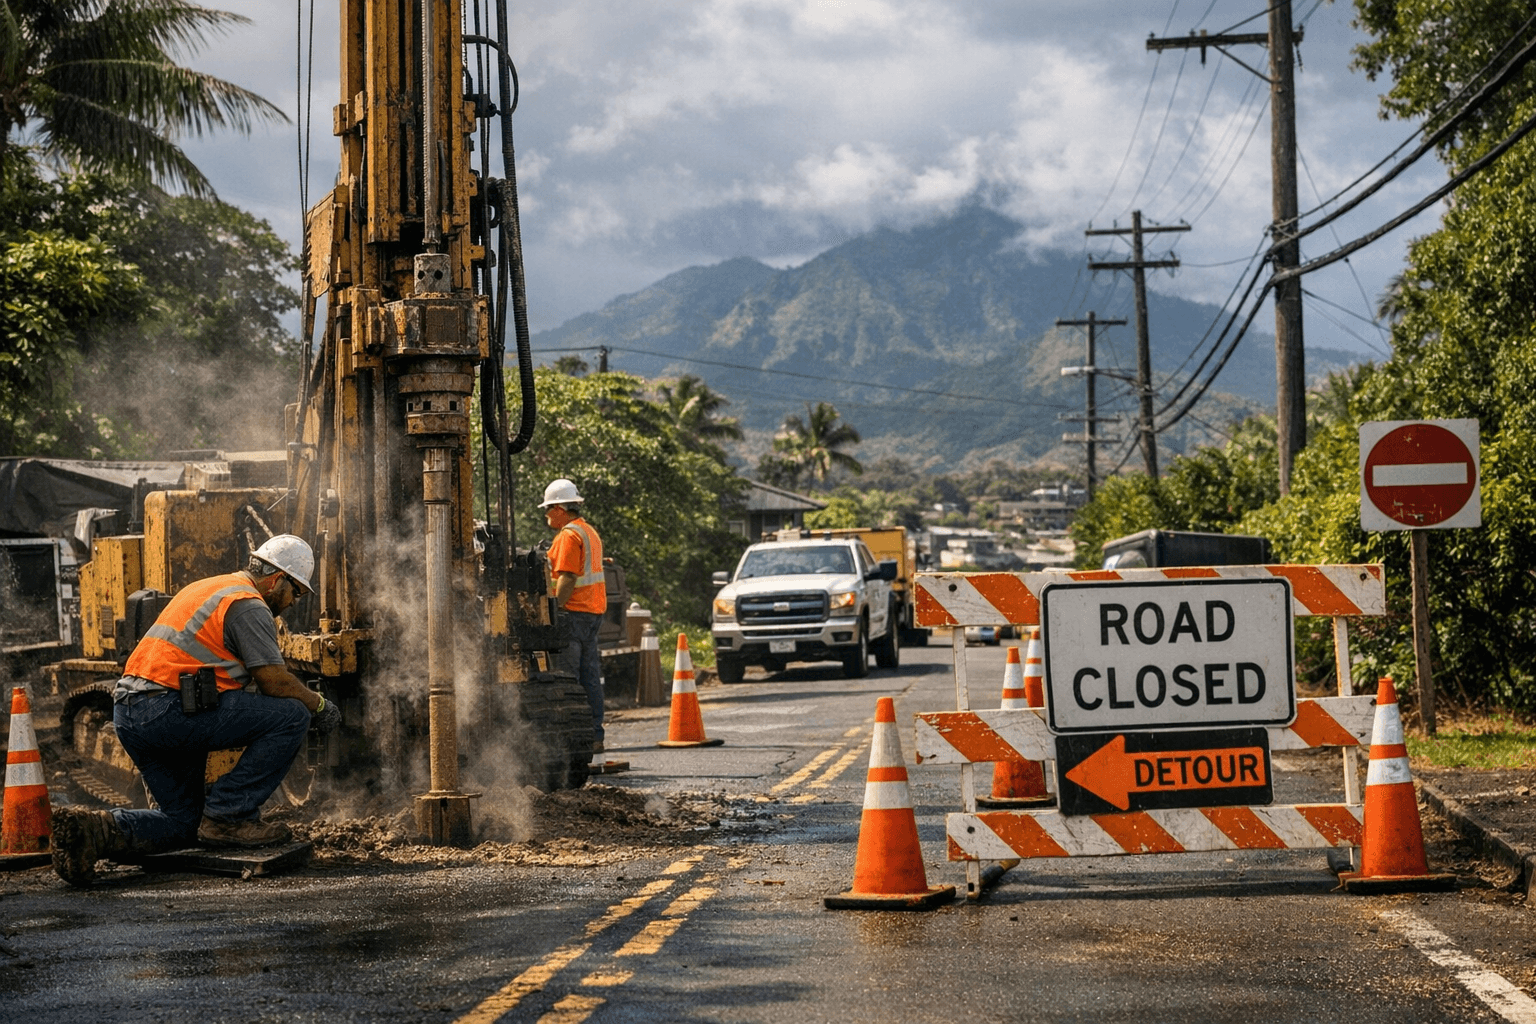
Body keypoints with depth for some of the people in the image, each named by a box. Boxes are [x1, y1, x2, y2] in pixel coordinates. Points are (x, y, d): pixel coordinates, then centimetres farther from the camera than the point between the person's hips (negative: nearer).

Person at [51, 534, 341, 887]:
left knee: (184, 822, 17)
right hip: (170, 709, -10)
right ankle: (228, 816, -4)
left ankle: (91, 829, -4)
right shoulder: (249, 605, -5)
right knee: (292, 716, -7)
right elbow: (276, 682, -10)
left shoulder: (206, 587, 26)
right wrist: (320, 706, 9)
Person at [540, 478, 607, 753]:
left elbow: (567, 579, -19)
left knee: (567, 678, -8)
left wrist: (554, 609, -19)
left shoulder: (568, 536, -11)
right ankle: (595, 735, 9)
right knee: (590, 677, 9)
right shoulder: (590, 532, 20)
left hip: (574, 612, -10)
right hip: (594, 610, 10)